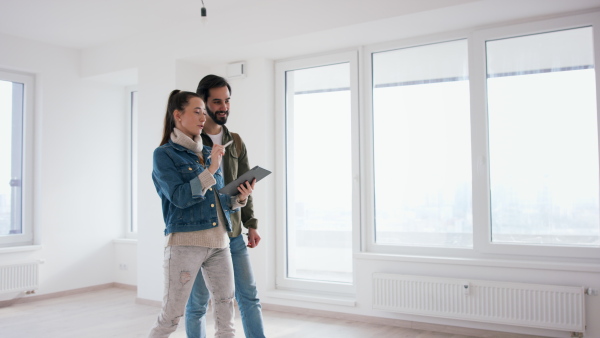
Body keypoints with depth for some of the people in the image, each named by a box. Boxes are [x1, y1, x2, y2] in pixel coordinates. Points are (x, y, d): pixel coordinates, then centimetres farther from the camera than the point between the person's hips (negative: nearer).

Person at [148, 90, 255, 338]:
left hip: (219, 242, 6)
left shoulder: (209, 153, 15)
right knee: (170, 317, 2)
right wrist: (210, 170, -16)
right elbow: (179, 197, -13)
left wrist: (240, 198, -3)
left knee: (226, 316, 9)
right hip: (185, 242, -6)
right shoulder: (164, 154, -2)